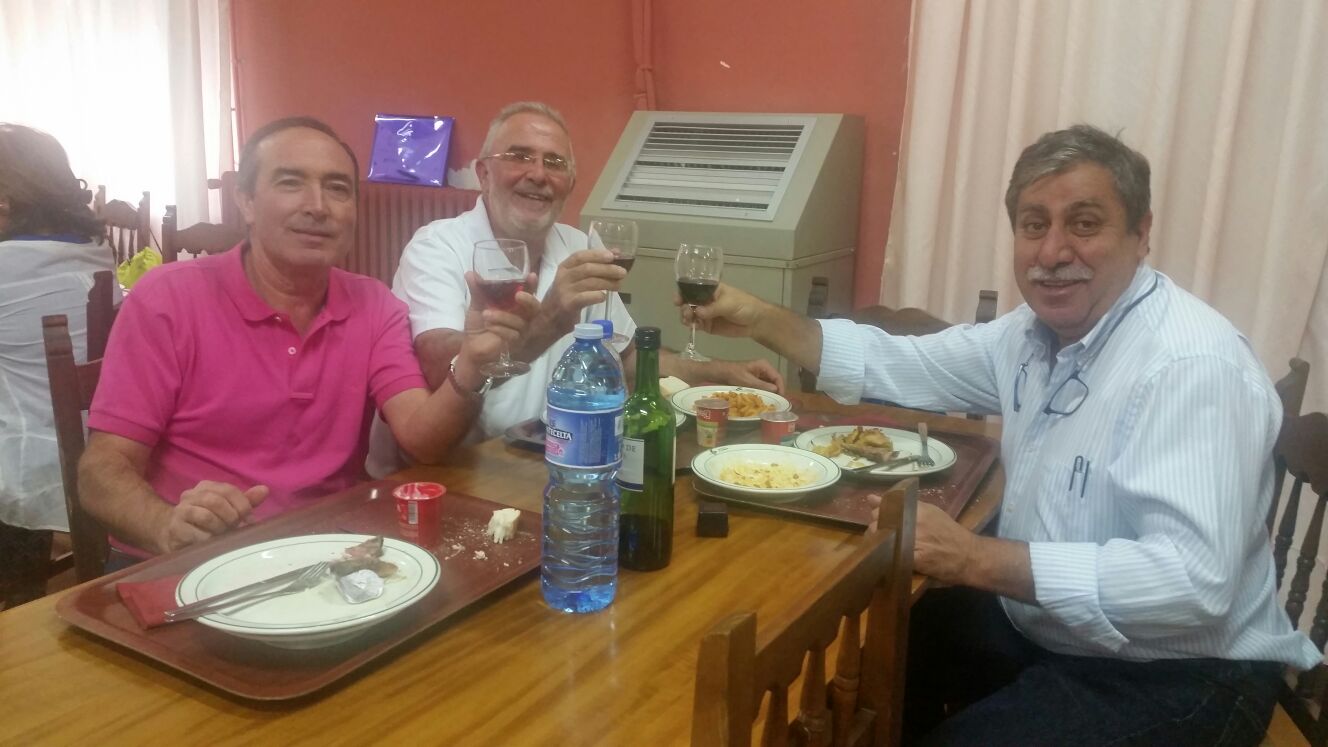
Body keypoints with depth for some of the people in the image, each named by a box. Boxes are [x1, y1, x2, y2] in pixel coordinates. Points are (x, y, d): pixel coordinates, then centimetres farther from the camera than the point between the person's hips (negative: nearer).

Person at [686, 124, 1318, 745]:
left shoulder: (1193, 365, -26)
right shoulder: (1040, 328, 0)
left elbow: (1192, 580, -33)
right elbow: (903, 365, 10)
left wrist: (977, 560, -36)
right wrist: (761, 320, 0)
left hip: (1176, 677, -7)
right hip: (1040, 626, 8)